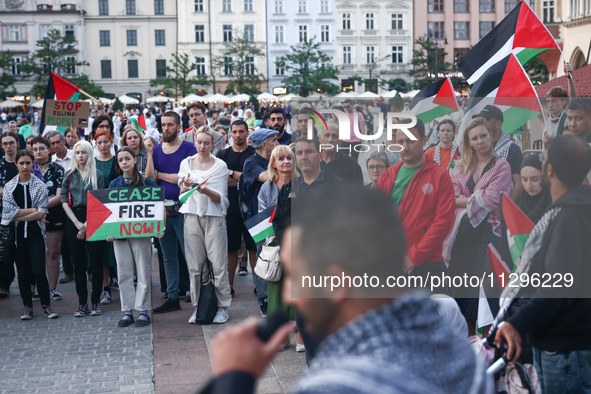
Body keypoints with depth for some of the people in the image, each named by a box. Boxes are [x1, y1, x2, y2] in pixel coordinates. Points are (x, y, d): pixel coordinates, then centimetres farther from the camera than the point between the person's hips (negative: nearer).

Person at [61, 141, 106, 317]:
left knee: (96, 262, -2)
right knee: (78, 263, 4)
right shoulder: (69, 175, 10)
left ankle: (96, 302, 5)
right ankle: (82, 303, 9)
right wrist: (77, 223, -7)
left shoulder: (97, 175, 3)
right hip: (74, 220, 2)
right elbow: (64, 200, 4)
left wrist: (87, 225, -10)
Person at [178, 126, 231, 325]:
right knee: (194, 265, 4)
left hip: (214, 217, -2)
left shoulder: (220, 166, 3)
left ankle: (222, 306, 6)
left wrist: (206, 190, -21)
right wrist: (186, 186, -12)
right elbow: (181, 193, 10)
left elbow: (221, 198, -2)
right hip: (192, 216, 2)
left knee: (218, 263, -4)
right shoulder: (186, 163, 10)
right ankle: (197, 306, 13)